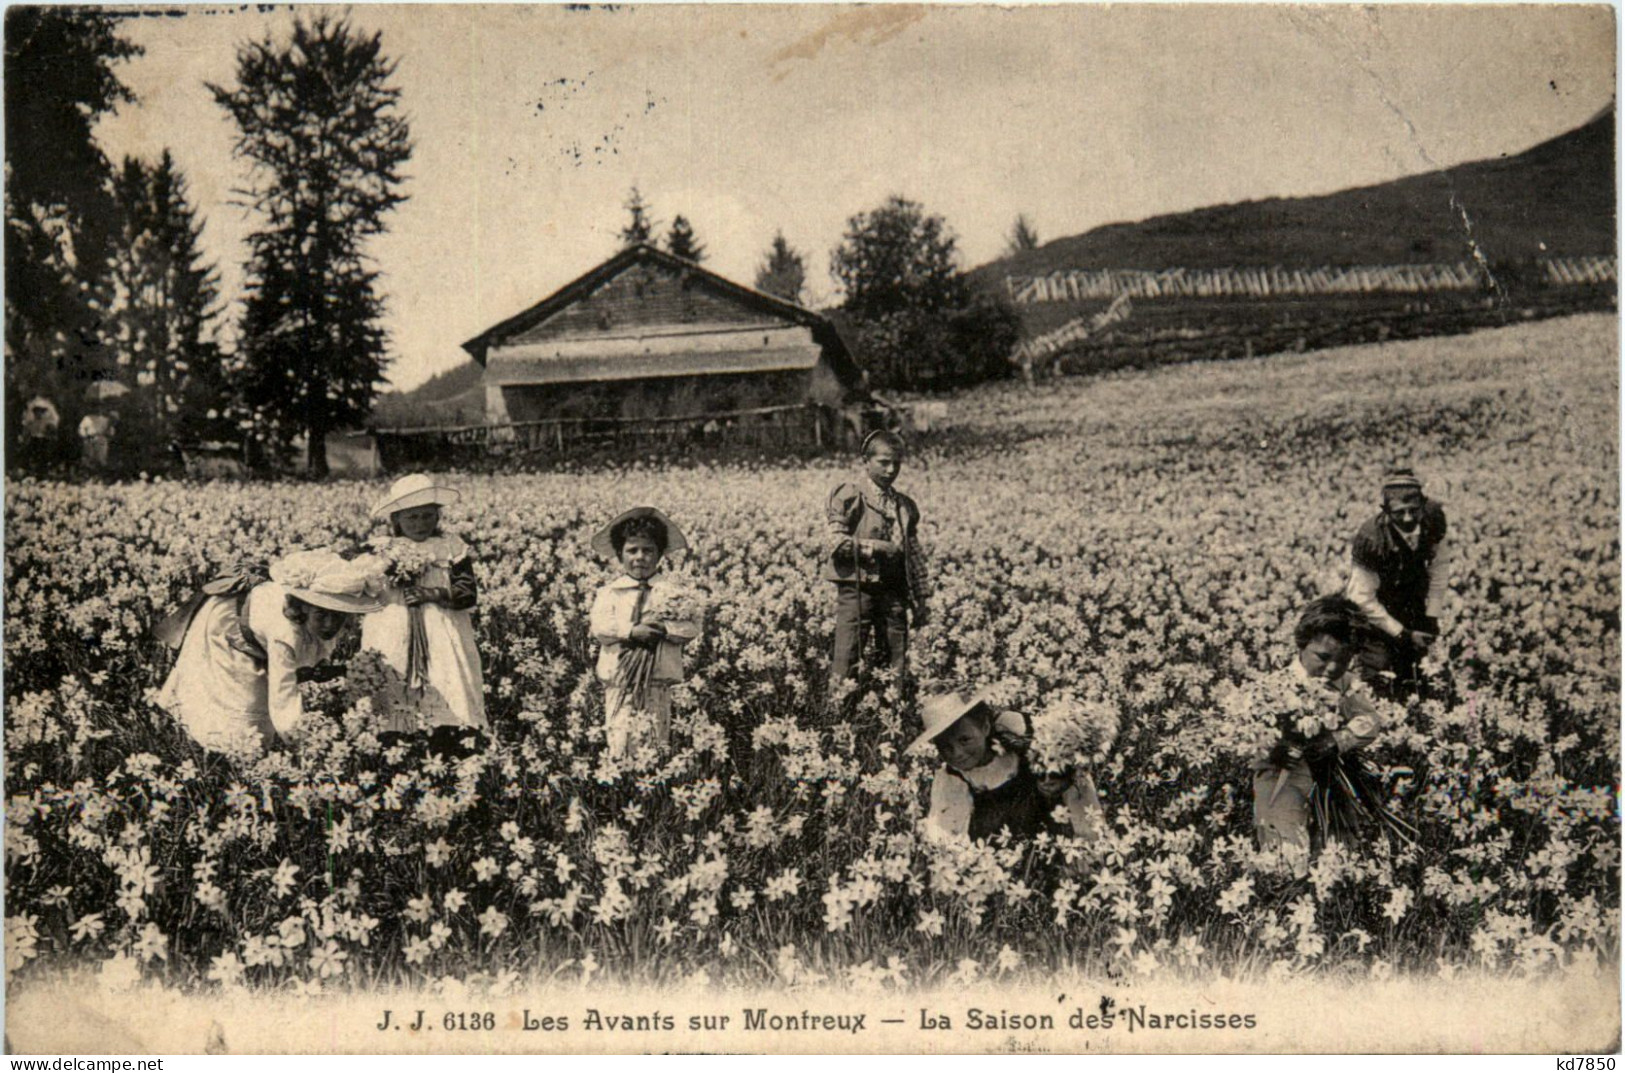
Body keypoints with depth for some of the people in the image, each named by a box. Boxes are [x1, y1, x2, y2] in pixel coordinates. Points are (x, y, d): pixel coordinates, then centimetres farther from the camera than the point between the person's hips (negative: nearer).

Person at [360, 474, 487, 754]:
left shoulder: (451, 547, 6)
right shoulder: (382, 551, 9)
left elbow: (469, 594, -2)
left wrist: (433, 594, -15)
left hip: (442, 645, -1)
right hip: (395, 646, 1)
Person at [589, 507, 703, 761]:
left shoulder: (671, 592, 8)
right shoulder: (609, 593, 7)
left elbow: (691, 628, -2)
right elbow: (599, 626, -8)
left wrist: (661, 628, -17)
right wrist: (631, 631, -20)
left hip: (658, 681, 1)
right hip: (619, 680, 0)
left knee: (656, 745, 2)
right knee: (619, 742, -3)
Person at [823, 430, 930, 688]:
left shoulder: (906, 506, 16)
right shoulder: (848, 496, -1)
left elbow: (915, 558, 19)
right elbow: (836, 542, -11)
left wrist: (920, 602, 16)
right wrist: (877, 548, -13)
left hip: (894, 591, 5)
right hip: (857, 588, -5)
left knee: (897, 667, 5)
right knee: (845, 665, -7)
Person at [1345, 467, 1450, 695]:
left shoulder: (1433, 518, -22)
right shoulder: (1371, 540, -34)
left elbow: (1439, 567, -5)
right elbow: (1364, 600, -23)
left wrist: (1432, 617, -6)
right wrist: (1402, 634, -20)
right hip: (1374, 608, -4)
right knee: (1380, 678, -11)